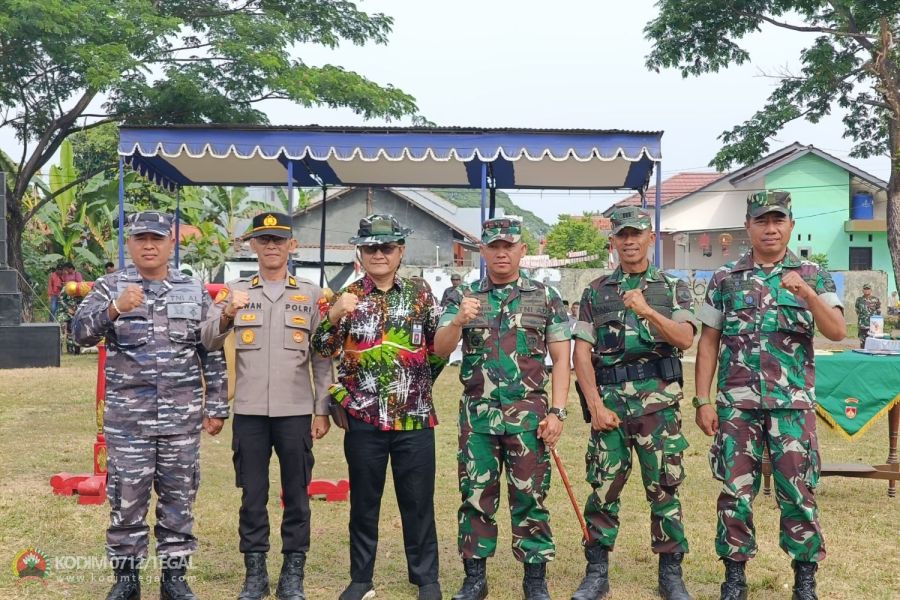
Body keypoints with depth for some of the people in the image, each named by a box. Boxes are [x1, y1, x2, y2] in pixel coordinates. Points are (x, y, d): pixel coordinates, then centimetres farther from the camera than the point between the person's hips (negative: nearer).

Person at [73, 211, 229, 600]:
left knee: (178, 499, 8)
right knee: (126, 499, 6)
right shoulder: (110, 287, 2)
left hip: (182, 417, 1)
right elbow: (81, 333, -13)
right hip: (127, 417, -1)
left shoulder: (195, 292, 6)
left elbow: (212, 355, 8)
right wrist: (115, 309, -30)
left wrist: (217, 407, 5)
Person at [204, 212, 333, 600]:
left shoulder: (311, 294, 6)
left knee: (296, 495, 6)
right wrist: (225, 316, -21)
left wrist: (322, 410, 1)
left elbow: (322, 358, 6)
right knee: (252, 495, 7)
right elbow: (208, 343, -2)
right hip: (249, 411, 1)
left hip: (296, 412, 0)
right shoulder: (235, 291, 7)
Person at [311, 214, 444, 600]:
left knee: (418, 502, 7)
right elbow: (323, 349, -6)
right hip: (364, 418, 0)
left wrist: (419, 383, 11)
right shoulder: (347, 296, 3)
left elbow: (438, 345, 12)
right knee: (363, 502, 11)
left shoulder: (420, 291, 4)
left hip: (415, 416, 0)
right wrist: (334, 314, -22)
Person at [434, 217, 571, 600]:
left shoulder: (545, 297, 4)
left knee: (529, 496, 4)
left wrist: (557, 411, -6)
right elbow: (440, 349, -4)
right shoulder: (464, 297, 6)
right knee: (476, 495, 7)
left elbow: (561, 358, 3)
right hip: (477, 414, 1)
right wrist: (458, 320, -25)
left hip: (528, 414, -1)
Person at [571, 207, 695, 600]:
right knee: (603, 487, 5)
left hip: (658, 401, -1)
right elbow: (582, 352, 4)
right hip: (609, 401, 1)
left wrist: (647, 311, -23)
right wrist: (596, 405, -5)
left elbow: (685, 339, -8)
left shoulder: (673, 288, 8)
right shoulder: (596, 292, 9)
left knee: (664, 488, 4)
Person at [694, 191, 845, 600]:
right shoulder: (725, 278, 5)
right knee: (735, 490, 5)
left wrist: (807, 294, -24)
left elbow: (838, 332, -8)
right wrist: (703, 400, 0)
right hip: (737, 404, 1)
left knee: (798, 491, 3)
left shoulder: (812, 275, 4)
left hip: (793, 404, -1)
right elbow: (708, 342, 6)